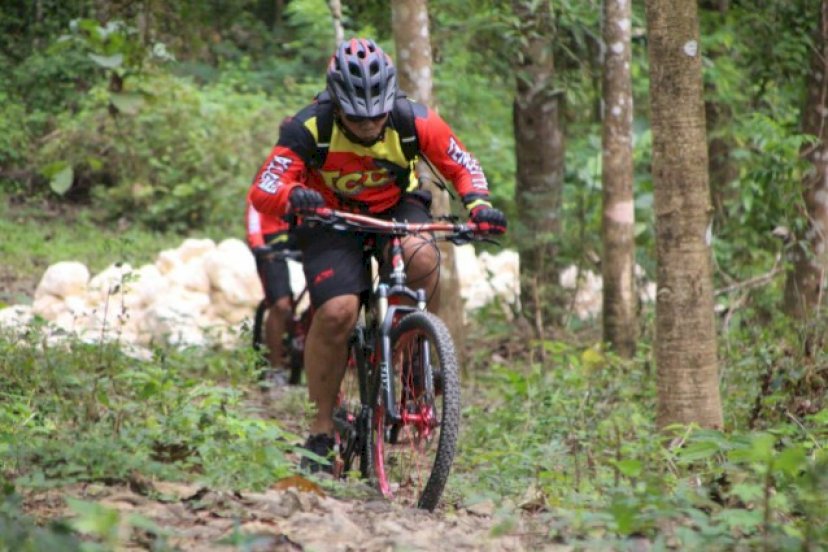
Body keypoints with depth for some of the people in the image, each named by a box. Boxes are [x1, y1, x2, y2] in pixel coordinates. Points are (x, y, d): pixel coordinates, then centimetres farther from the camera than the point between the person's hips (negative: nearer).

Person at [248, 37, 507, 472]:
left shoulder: (413, 121, -20)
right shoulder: (310, 129, -26)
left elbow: (463, 165, -6)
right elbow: (262, 191, -30)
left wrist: (478, 204, -27)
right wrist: (293, 196, -52)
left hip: (397, 208, 2)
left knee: (420, 256, -34)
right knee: (336, 312, -24)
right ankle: (322, 427, -8)